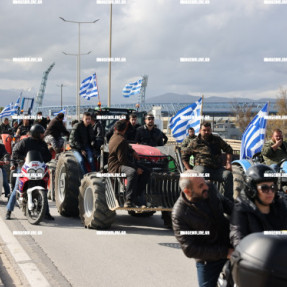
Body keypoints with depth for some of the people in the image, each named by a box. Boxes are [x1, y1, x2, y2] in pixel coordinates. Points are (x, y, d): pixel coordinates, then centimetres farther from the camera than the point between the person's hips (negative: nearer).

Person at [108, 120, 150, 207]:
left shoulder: (115, 136, 13)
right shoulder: (121, 140, -19)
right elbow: (122, 159, -23)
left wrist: (132, 151, 17)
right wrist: (136, 168, -21)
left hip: (123, 164, 11)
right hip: (116, 166, -11)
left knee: (145, 172, 5)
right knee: (133, 172, -40)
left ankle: (137, 196, 0)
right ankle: (129, 201, -44)